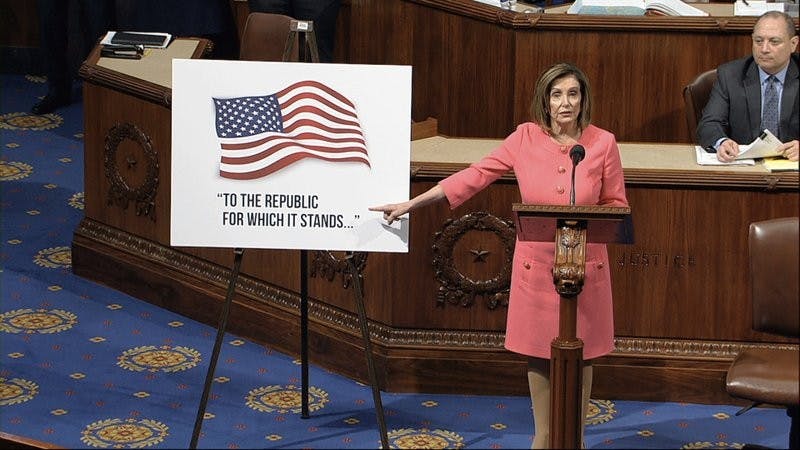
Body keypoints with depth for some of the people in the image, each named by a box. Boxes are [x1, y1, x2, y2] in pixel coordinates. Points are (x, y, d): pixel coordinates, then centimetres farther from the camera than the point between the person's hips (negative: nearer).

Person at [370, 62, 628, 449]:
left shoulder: (603, 143, -5)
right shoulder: (526, 138, -4)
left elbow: (617, 205, 3)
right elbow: (475, 176, -1)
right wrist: (410, 204, -3)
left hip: (585, 267, 0)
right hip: (537, 267, 0)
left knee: (581, 354, 8)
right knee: (539, 353, 10)